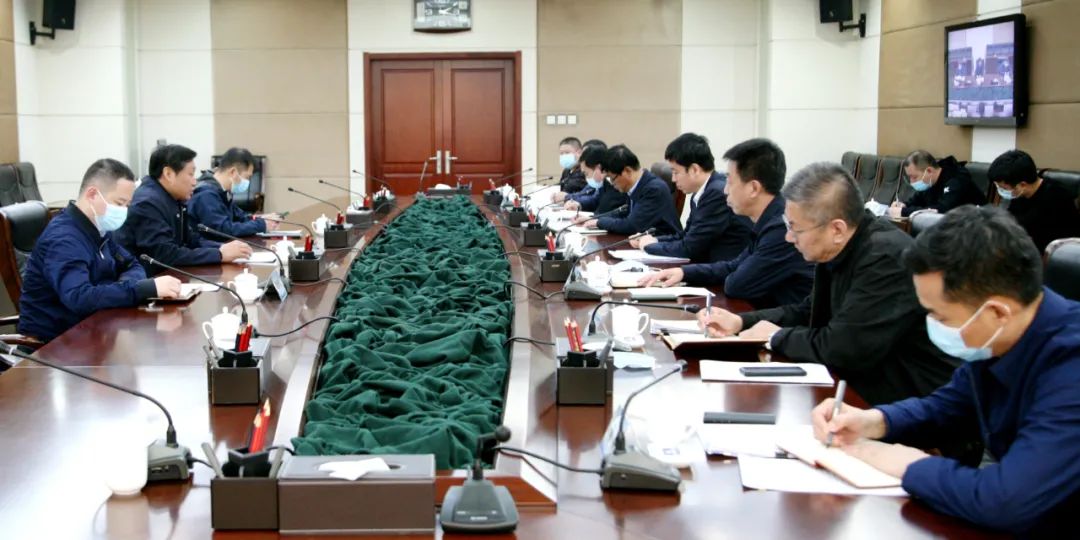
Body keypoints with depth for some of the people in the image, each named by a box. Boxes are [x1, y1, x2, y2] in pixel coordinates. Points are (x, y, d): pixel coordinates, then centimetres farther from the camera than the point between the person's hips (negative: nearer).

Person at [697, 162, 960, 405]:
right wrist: (740, 322, 6)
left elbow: (841, 349, -27)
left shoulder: (886, 259, -24)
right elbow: (810, 311, 18)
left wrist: (778, 336, -10)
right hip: (866, 387, 8)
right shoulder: (838, 250, 1)